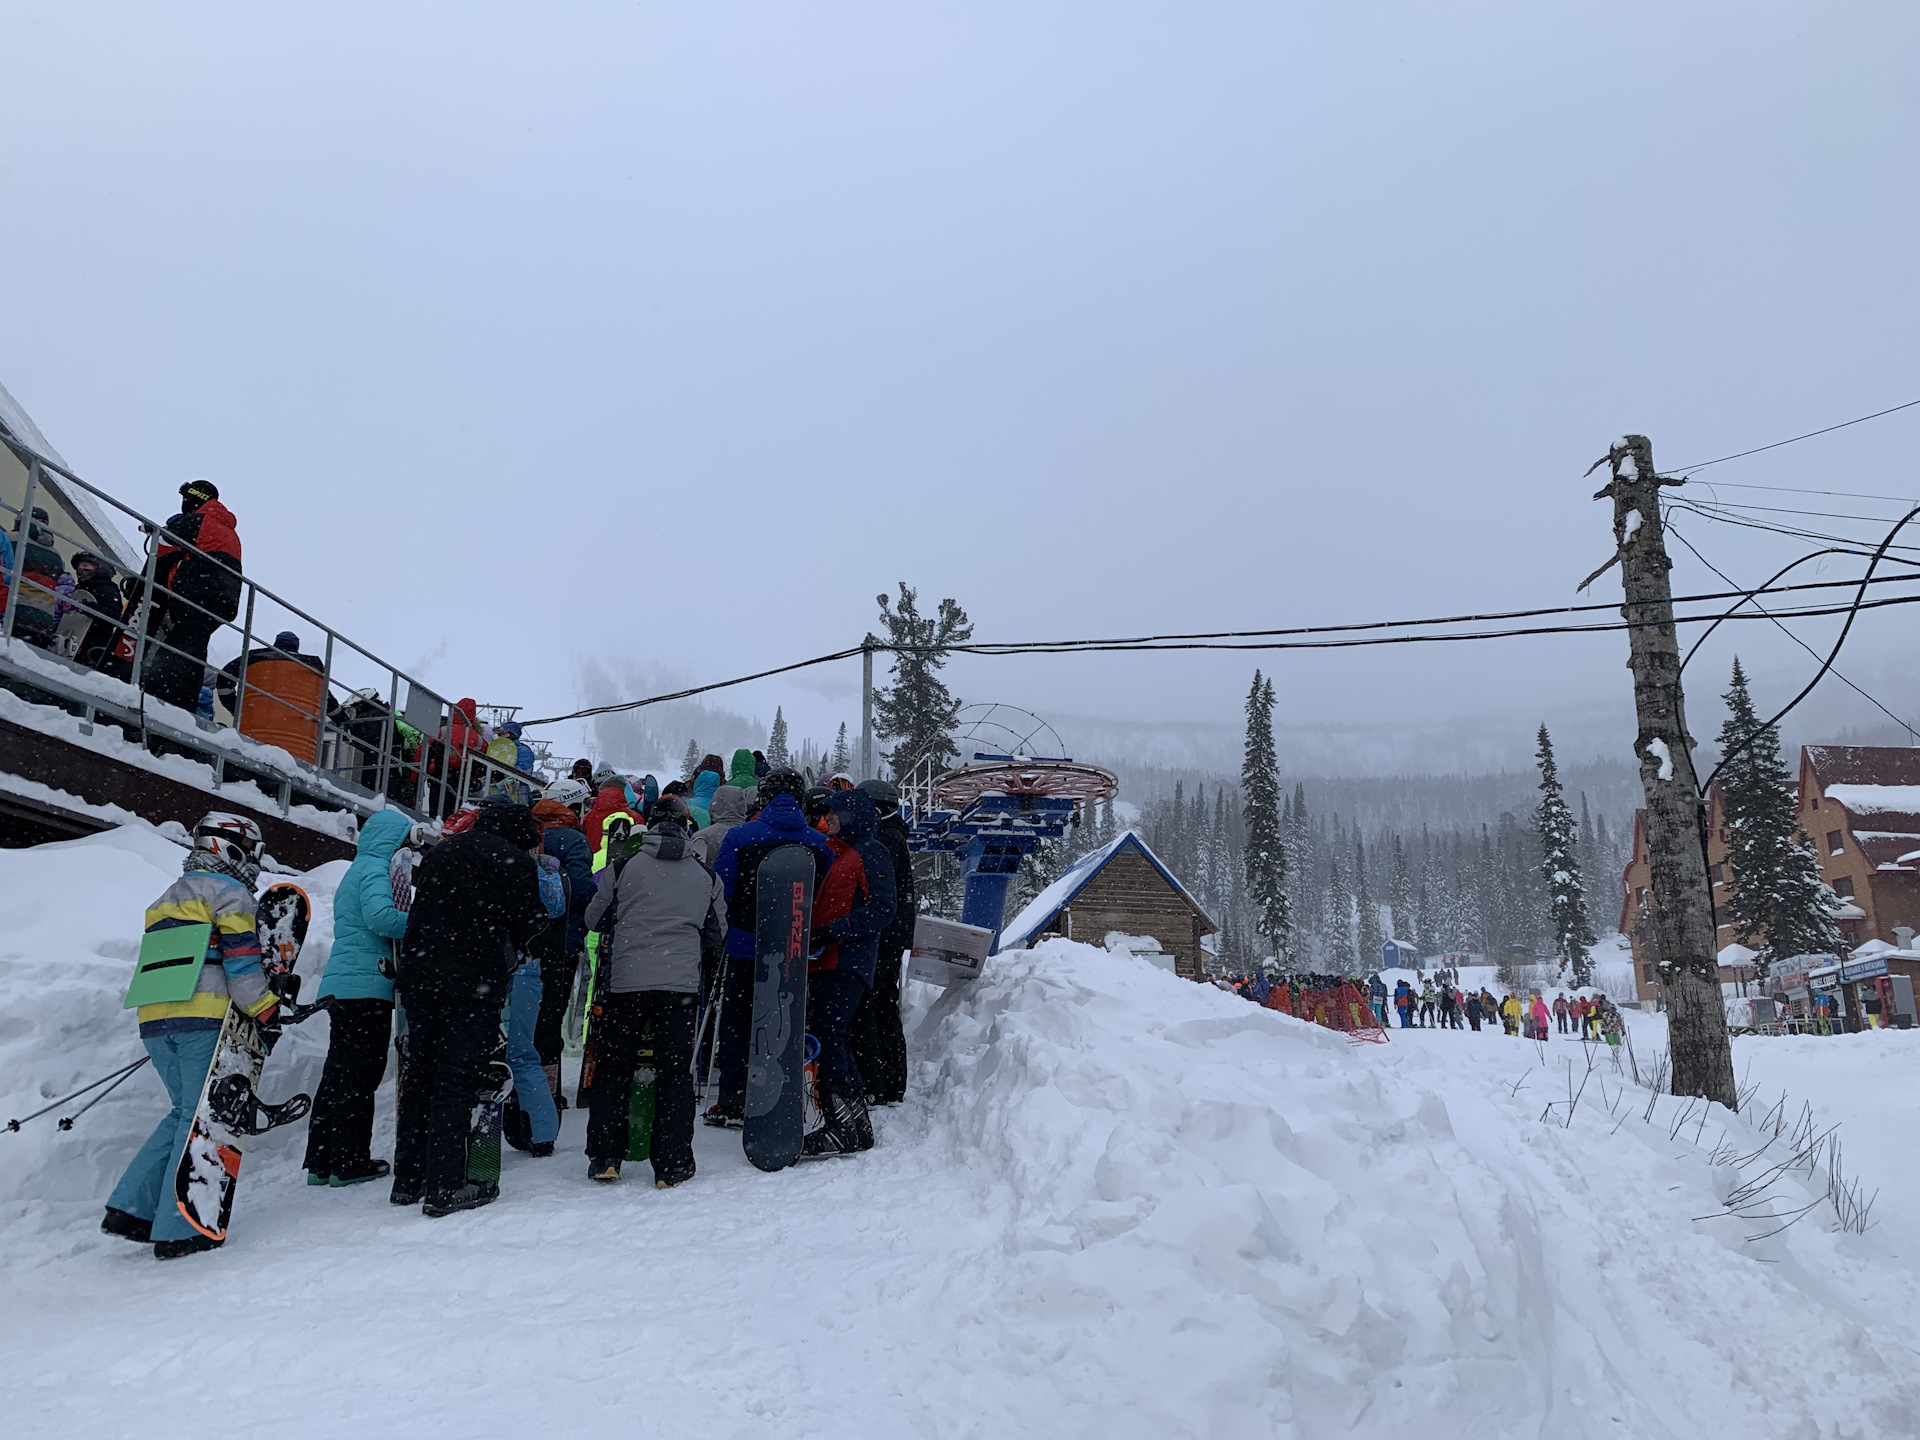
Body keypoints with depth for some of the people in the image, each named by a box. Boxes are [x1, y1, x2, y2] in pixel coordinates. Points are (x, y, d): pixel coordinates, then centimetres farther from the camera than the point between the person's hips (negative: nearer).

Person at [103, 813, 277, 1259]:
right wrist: (266, 1011, -6)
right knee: (202, 1118, -4)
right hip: (205, 1020, -8)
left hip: (155, 1021, 8)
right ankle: (178, 1231, -5)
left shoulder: (167, 898, 25)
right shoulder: (229, 893, -3)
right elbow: (240, 959, -11)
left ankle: (131, 1207, 12)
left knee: (186, 1112, 18)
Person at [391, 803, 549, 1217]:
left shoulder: (438, 853, 17)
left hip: (419, 978, 6)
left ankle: (407, 1179, 21)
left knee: (419, 1077, 14)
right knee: (457, 1082, -3)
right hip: (474, 983, -6)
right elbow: (527, 927, -5)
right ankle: (444, 1187, -2)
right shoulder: (515, 861, -4)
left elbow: (418, 914, 18)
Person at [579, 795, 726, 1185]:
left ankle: (604, 1157, 15)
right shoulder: (707, 876, 7)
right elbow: (717, 935, 16)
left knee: (613, 1068, 13)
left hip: (625, 981, -1)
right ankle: (672, 1166, 9)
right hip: (682, 983, 1)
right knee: (675, 1073, 6)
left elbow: (594, 919, 10)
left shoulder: (624, 867, 0)